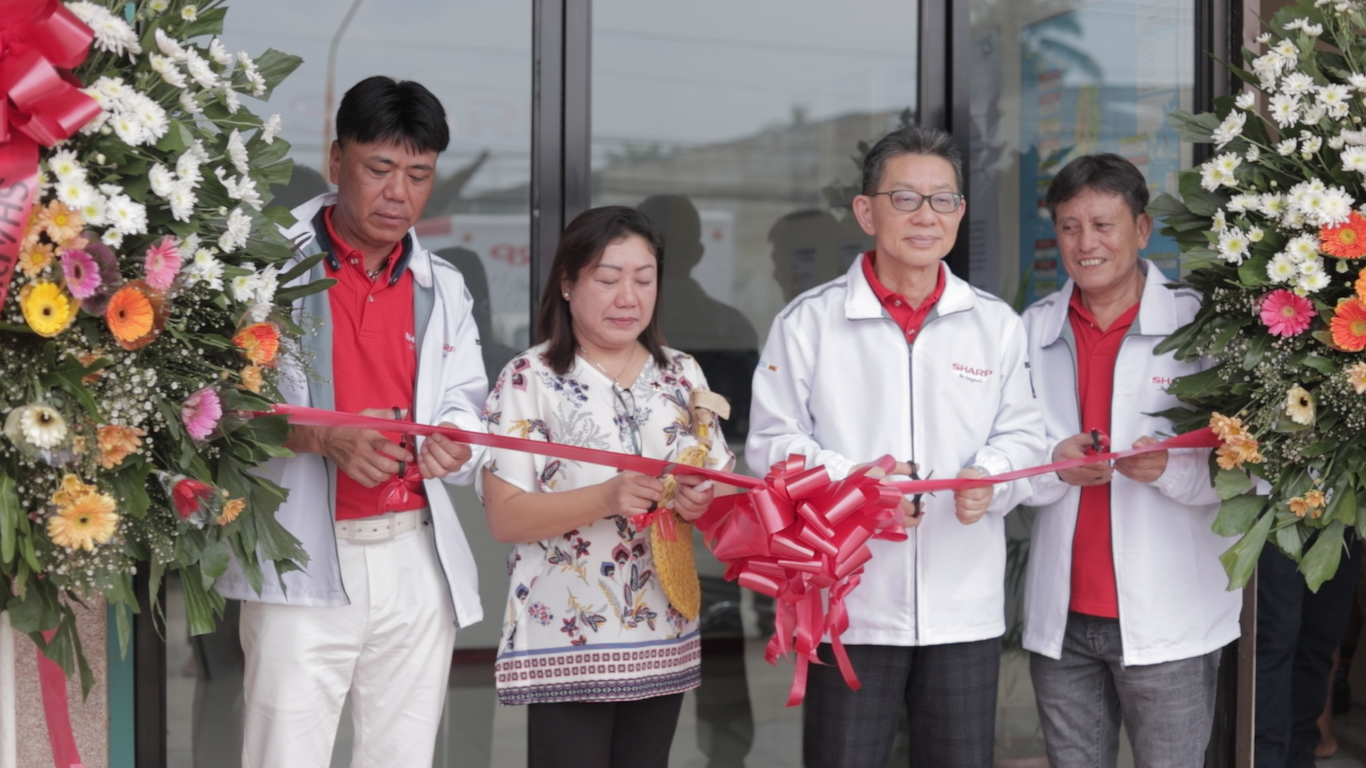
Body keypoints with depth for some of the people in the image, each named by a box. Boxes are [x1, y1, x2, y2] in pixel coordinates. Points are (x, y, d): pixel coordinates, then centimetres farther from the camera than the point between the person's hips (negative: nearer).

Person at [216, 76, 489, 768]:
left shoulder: (442, 289, 15)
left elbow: (462, 406, 11)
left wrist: (449, 443, -12)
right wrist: (321, 436, -21)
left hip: (418, 558, 4)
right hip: (305, 562, -4)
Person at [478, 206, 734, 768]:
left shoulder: (682, 375, 8)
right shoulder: (529, 380, -6)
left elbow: (721, 485, 10)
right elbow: (505, 517, -12)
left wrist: (703, 501, -14)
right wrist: (606, 499, -24)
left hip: (662, 637, 5)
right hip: (567, 639, -4)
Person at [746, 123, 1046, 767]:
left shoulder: (997, 324, 9)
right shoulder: (808, 321, 0)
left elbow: (1021, 435, 10)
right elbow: (773, 442, -1)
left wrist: (989, 476, -12)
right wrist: (850, 480, -17)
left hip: (966, 609, 2)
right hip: (849, 603, -2)